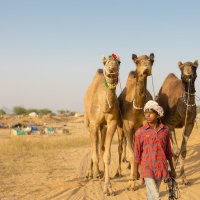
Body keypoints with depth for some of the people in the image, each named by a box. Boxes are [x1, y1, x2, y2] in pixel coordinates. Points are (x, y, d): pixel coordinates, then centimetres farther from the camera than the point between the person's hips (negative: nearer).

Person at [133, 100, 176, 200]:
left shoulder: (165, 130, 0)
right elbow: (137, 153, 0)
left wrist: (172, 169, 12)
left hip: (161, 167, 3)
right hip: (147, 168, -3)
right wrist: (135, 171, 5)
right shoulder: (140, 132, -7)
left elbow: (168, 151, 9)